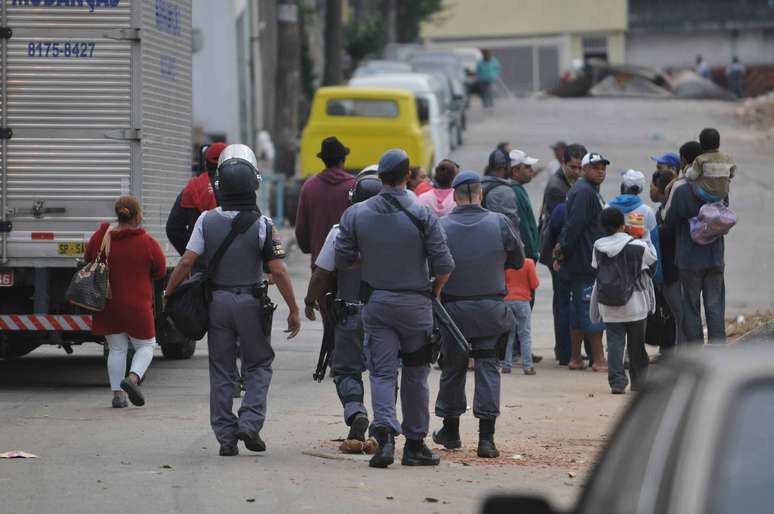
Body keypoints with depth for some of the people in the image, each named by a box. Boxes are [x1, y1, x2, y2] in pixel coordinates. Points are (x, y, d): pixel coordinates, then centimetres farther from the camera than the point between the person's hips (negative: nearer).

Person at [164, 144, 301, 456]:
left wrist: (168, 293, 6)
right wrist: (293, 310, -4)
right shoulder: (262, 225, -9)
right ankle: (250, 422, -5)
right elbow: (278, 271, -11)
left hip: (217, 301, 2)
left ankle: (226, 436, 8)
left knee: (221, 371, 9)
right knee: (258, 365, 12)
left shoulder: (207, 221, -4)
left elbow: (186, 263, -7)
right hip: (251, 302, -2)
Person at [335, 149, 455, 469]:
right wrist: (436, 289, 10)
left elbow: (342, 260, 0)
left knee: (382, 372, 2)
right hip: (415, 304, -1)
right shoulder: (423, 216, -10)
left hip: (375, 304, 1)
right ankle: (415, 444, 14)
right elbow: (444, 265, -10)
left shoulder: (355, 214, -3)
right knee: (415, 374, 10)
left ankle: (385, 434, -19)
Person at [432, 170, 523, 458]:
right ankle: (486, 437, -6)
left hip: (453, 308, 0)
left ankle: (450, 431, 27)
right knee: (488, 369, 3)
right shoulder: (499, 223, -7)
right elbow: (518, 261, 5)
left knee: (452, 369, 15)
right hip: (491, 310, 0)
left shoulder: (441, 227, -9)